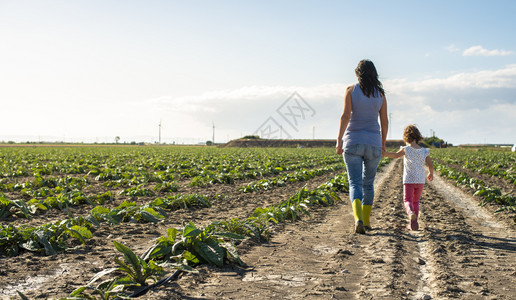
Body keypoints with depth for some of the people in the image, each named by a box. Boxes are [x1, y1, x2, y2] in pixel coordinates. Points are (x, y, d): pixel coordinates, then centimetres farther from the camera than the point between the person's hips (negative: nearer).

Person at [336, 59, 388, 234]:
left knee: (355, 183, -3)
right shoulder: (380, 93, 5)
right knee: (368, 183, 16)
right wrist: (383, 142, 18)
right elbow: (384, 121, 6)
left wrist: (339, 140, -14)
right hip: (373, 143, 3)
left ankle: (358, 218, -25)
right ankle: (366, 221, 21)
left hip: (353, 142, -2)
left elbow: (345, 116, -13)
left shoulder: (351, 90, -3)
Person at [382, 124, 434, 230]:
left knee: (407, 201, -2)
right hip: (420, 181, 4)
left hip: (409, 180, -4)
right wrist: (431, 174, 23)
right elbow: (430, 165, 5)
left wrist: (385, 153, -32)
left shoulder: (406, 149, -7)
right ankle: (414, 222, 13)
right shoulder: (424, 151, 5)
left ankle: (411, 213, -34)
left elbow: (395, 155, -25)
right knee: (416, 201, 17)